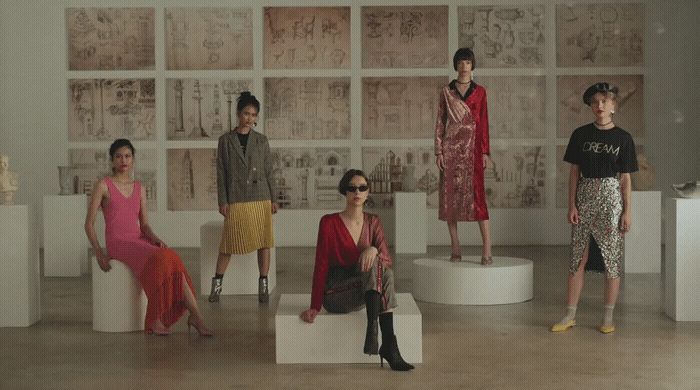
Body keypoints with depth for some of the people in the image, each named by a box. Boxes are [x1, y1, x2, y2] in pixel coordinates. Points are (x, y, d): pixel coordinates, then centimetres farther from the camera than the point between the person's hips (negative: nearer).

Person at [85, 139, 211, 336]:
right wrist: (98, 252, -12)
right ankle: (154, 320, -22)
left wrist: (156, 239, -8)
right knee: (159, 259, -32)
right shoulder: (103, 185, 2)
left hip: (140, 241, 4)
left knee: (172, 259, -26)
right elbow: (89, 223, 0)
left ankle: (195, 316, -32)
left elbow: (144, 224, 14)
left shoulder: (139, 189, 16)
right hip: (118, 243, -4)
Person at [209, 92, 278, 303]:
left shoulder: (261, 140, 7)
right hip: (236, 199, -2)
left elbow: (269, 171, 9)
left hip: (261, 198, 2)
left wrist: (273, 198, 4)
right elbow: (221, 172, 3)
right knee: (229, 242, 0)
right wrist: (222, 201, -3)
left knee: (264, 242, 2)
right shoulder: (225, 140, 4)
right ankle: (217, 284, 14)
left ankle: (263, 285, 11)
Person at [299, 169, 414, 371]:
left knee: (386, 272, -28)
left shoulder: (373, 223, 5)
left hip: (365, 292, 4)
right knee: (375, 266, -31)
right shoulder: (329, 222, -8)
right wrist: (315, 307, -10)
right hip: (335, 295, -4)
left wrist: (374, 249, -29)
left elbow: (387, 261, -6)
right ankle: (389, 345, -39)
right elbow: (321, 266, -8)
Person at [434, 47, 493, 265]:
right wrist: (438, 151, 0)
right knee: (450, 195, 1)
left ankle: (487, 249, -11)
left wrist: (485, 151, -1)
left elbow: (483, 123, 7)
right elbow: (440, 123, 8)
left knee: (477, 195, -10)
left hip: (472, 148, -1)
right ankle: (455, 248, 8)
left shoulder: (479, 92, 9)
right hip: (451, 148, 2)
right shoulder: (446, 91, 10)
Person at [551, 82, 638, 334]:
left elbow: (626, 178, 2)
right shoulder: (581, 135, 5)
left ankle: (608, 317, 11)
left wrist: (628, 211, -3)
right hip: (585, 195, 1)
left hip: (611, 196, -1)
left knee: (612, 257, 1)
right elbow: (574, 172, 5)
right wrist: (572, 205, -2)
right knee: (578, 257, 3)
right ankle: (570, 315, 9)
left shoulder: (623, 138, 2)